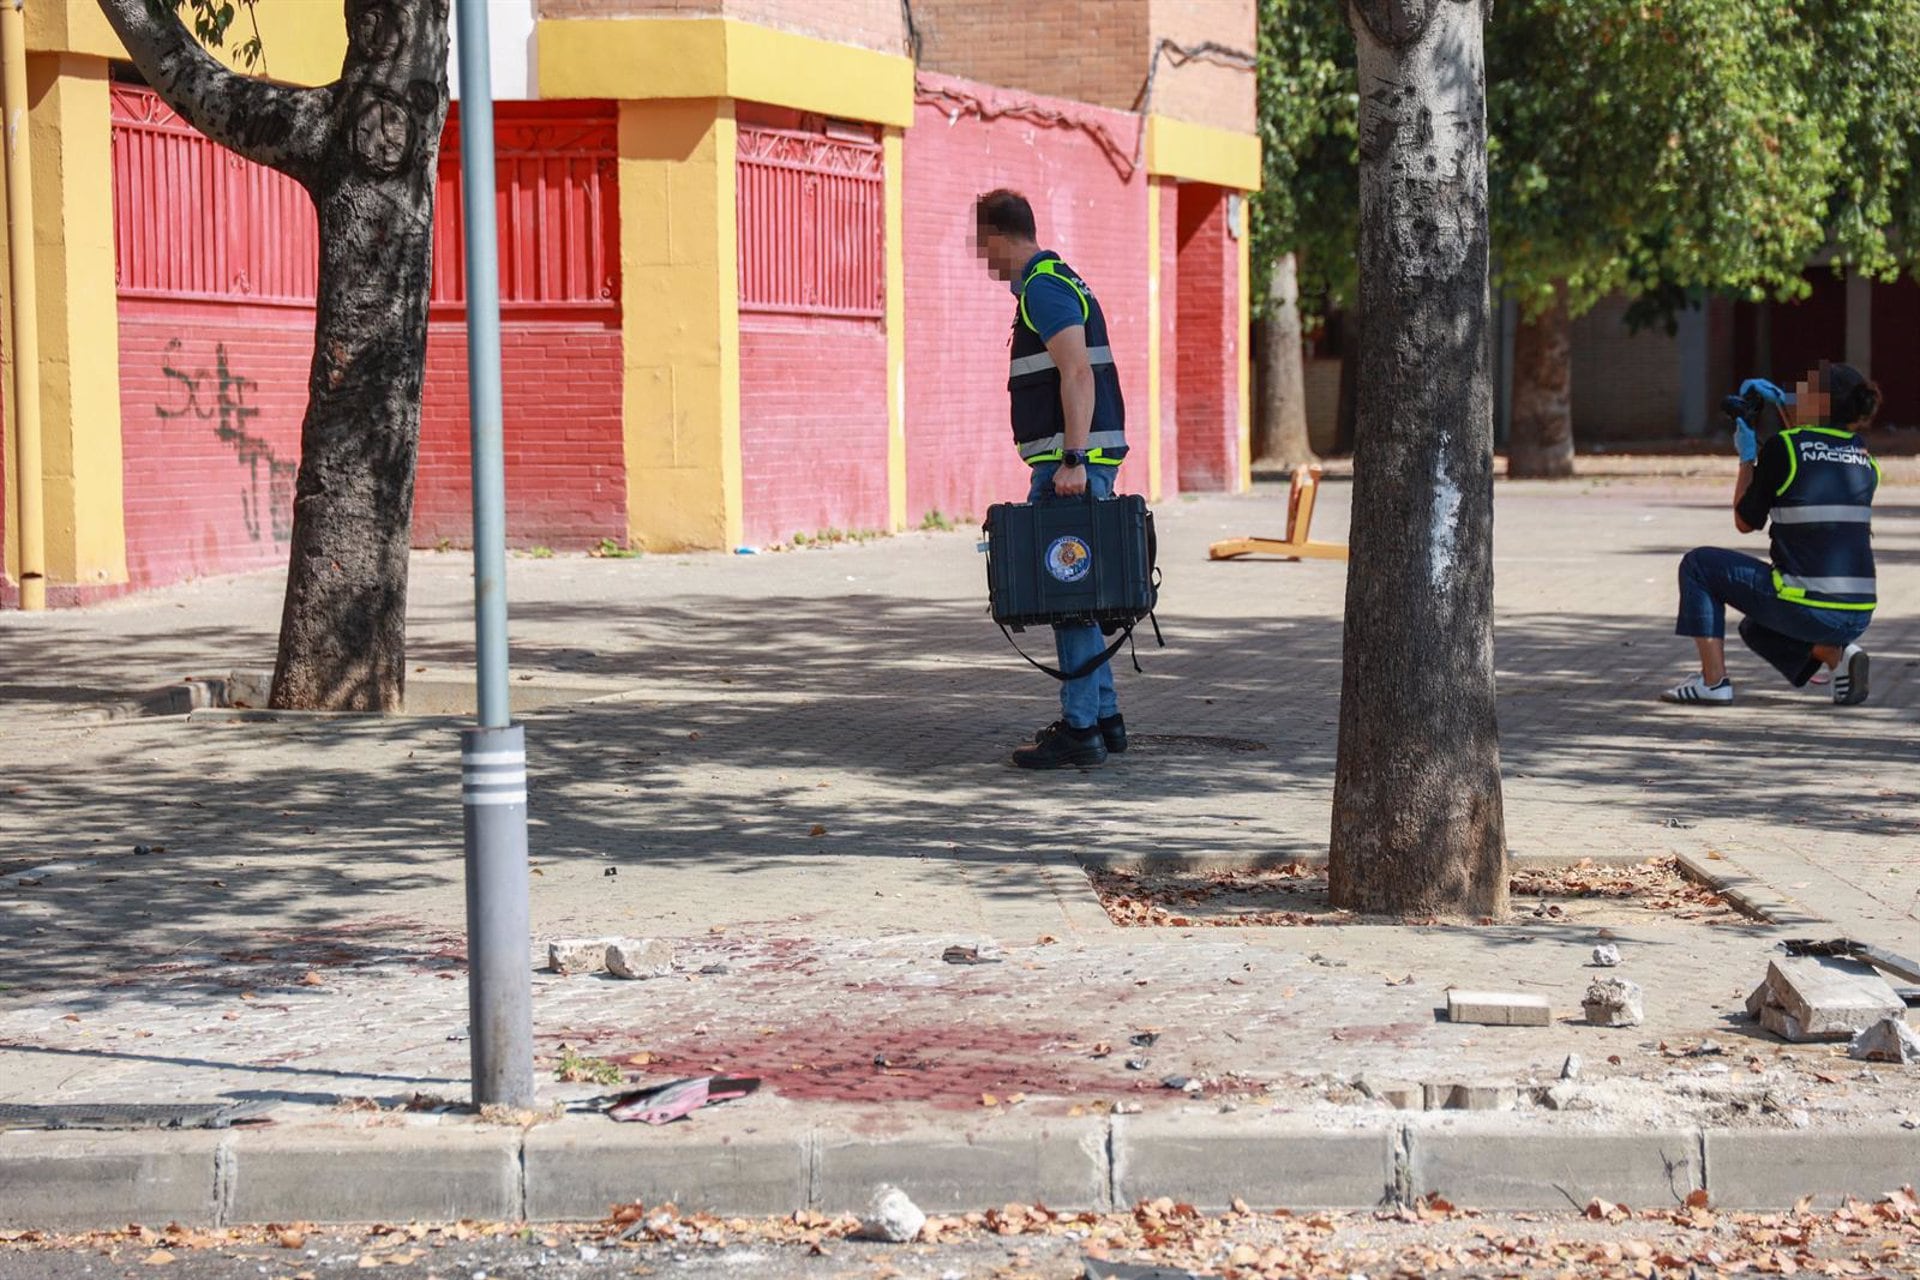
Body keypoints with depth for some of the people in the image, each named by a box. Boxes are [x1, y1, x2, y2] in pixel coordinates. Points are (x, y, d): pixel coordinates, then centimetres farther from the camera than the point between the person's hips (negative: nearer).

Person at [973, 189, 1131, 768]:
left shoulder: (1043, 289, -12)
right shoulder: (1058, 281, 20)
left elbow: (1078, 375, -23)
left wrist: (1072, 460, -28)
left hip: (1071, 462, -10)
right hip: (1077, 460, 10)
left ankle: (1081, 728, -7)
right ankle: (1103, 718, 19)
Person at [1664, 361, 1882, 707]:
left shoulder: (1782, 447, -7)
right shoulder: (1863, 456, 9)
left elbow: (1746, 522, 4)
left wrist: (1747, 457, 16)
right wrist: (1785, 403, 33)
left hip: (1805, 609, -6)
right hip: (1858, 615, 6)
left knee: (1698, 565, 13)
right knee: (1756, 629, 34)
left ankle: (1713, 680, 7)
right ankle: (1837, 655, 8)